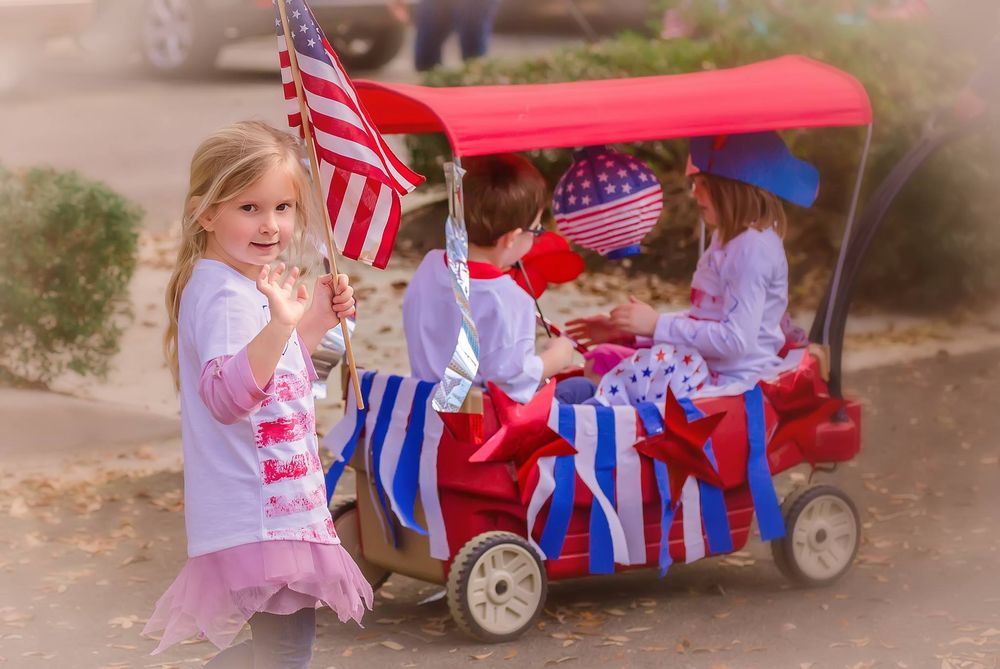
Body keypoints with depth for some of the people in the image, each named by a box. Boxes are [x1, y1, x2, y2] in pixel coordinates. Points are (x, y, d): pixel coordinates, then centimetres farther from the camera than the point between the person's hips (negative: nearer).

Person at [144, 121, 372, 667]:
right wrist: (282, 324, -47)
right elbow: (225, 396, -35)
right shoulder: (226, 296, -19)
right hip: (260, 517, -11)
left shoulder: (247, 286, 13)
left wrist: (316, 321, 14)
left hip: (279, 509, 11)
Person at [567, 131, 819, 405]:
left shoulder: (753, 249, -16)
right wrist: (627, 330, 15)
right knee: (604, 358, 3)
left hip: (735, 383, -11)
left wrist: (658, 325, -18)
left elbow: (736, 338, -23)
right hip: (708, 371, 11)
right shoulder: (728, 241, 18)